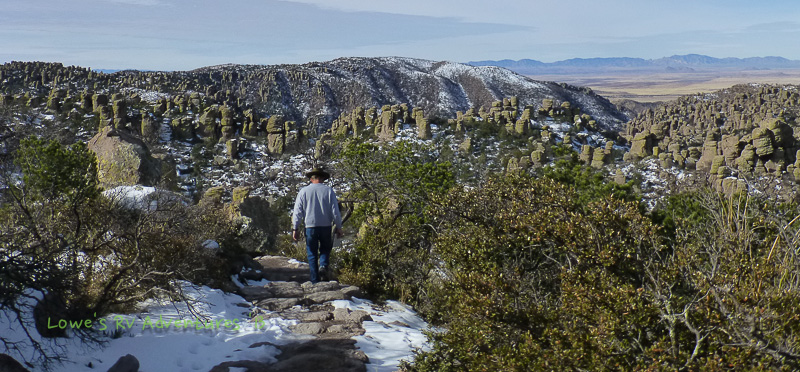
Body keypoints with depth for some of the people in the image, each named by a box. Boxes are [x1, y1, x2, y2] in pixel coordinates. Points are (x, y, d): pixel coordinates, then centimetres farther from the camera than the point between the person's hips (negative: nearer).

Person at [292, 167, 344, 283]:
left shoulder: (304, 191, 1)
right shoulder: (329, 191, 0)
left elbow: (297, 211, 1)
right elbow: (335, 211, -1)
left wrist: (295, 228, 6)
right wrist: (338, 227, 6)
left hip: (310, 227, 0)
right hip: (326, 226, 0)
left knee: (312, 254, 8)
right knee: (325, 249, 17)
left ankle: (315, 281, 6)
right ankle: (323, 266, -12)